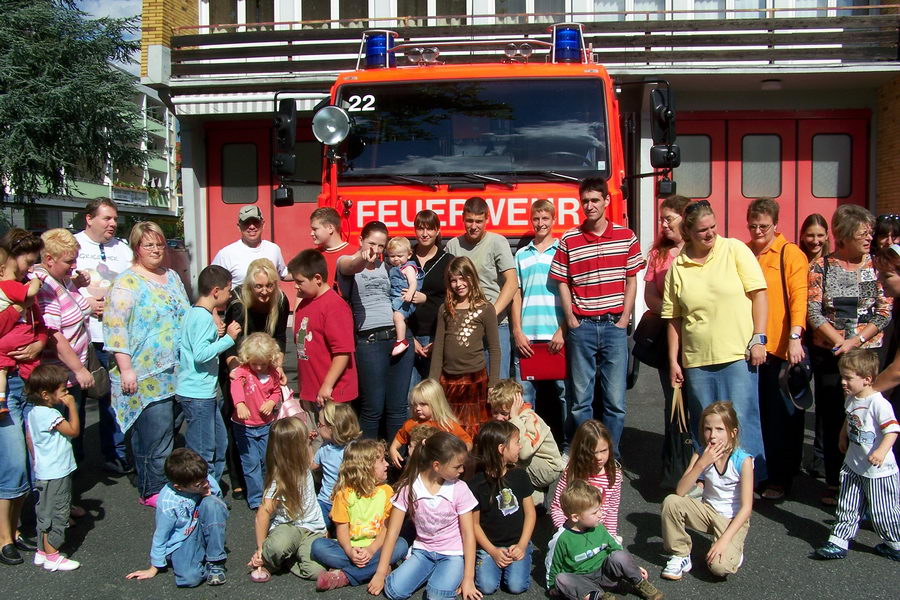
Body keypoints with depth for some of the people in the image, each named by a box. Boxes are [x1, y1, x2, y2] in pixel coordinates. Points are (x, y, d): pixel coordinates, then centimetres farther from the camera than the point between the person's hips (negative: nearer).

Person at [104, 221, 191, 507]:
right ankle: (152, 491, 8)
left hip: (177, 372, 7)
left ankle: (170, 483, 23)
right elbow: (115, 328, -12)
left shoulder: (172, 277, 15)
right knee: (155, 432, -5)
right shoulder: (126, 283, -7)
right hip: (146, 374, -6)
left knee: (168, 431, 12)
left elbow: (186, 317, 24)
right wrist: (126, 369, -16)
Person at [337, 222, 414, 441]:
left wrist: (413, 295, 1)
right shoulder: (347, 262, 5)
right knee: (373, 408, -1)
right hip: (369, 341, -4)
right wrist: (363, 258, -44)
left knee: (397, 407, 6)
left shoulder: (387, 266, 17)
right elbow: (351, 267, -22)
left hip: (399, 337, 4)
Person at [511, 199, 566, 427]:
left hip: (557, 335, -2)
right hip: (527, 337, 3)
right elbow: (516, 295, 13)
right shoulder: (521, 255, 15)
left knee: (565, 391, 2)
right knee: (524, 395, 4)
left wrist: (563, 331, -8)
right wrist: (517, 332, 3)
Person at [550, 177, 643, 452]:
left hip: (614, 326, 0)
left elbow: (631, 281, 6)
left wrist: (623, 320, -2)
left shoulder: (626, 237, 4)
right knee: (580, 399, 7)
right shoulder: (569, 240, 3)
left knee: (615, 399, 3)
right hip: (582, 327, 0)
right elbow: (563, 283, 6)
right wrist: (571, 320, -3)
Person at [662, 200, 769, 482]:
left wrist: (758, 339, -7)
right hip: (696, 360, 3)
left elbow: (759, 294, -1)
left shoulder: (735, 249, 0)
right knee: (704, 427, 10)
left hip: (738, 354, -3)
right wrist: (673, 360, 7)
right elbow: (674, 318, 9)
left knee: (741, 422, -2)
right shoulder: (678, 266, 6)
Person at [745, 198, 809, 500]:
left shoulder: (790, 254, -1)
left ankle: (780, 478, 14)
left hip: (781, 349, -4)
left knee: (782, 417, 4)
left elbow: (798, 297, -10)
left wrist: (795, 338, -20)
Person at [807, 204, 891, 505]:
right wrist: (840, 343, -11)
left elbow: (885, 313, -1)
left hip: (869, 353, 0)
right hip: (829, 354, 0)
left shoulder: (876, 266, 5)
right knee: (833, 420, 5)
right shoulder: (821, 266, 3)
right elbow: (813, 312, -3)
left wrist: (855, 342, -12)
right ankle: (834, 483, 17)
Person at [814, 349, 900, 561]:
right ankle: (838, 542, 15)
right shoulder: (851, 400, 5)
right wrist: (843, 437, 29)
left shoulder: (879, 404, -21)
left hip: (879, 470, -7)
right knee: (847, 507, 10)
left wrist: (881, 451, -37)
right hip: (853, 466, 7)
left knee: (882, 510, 5)